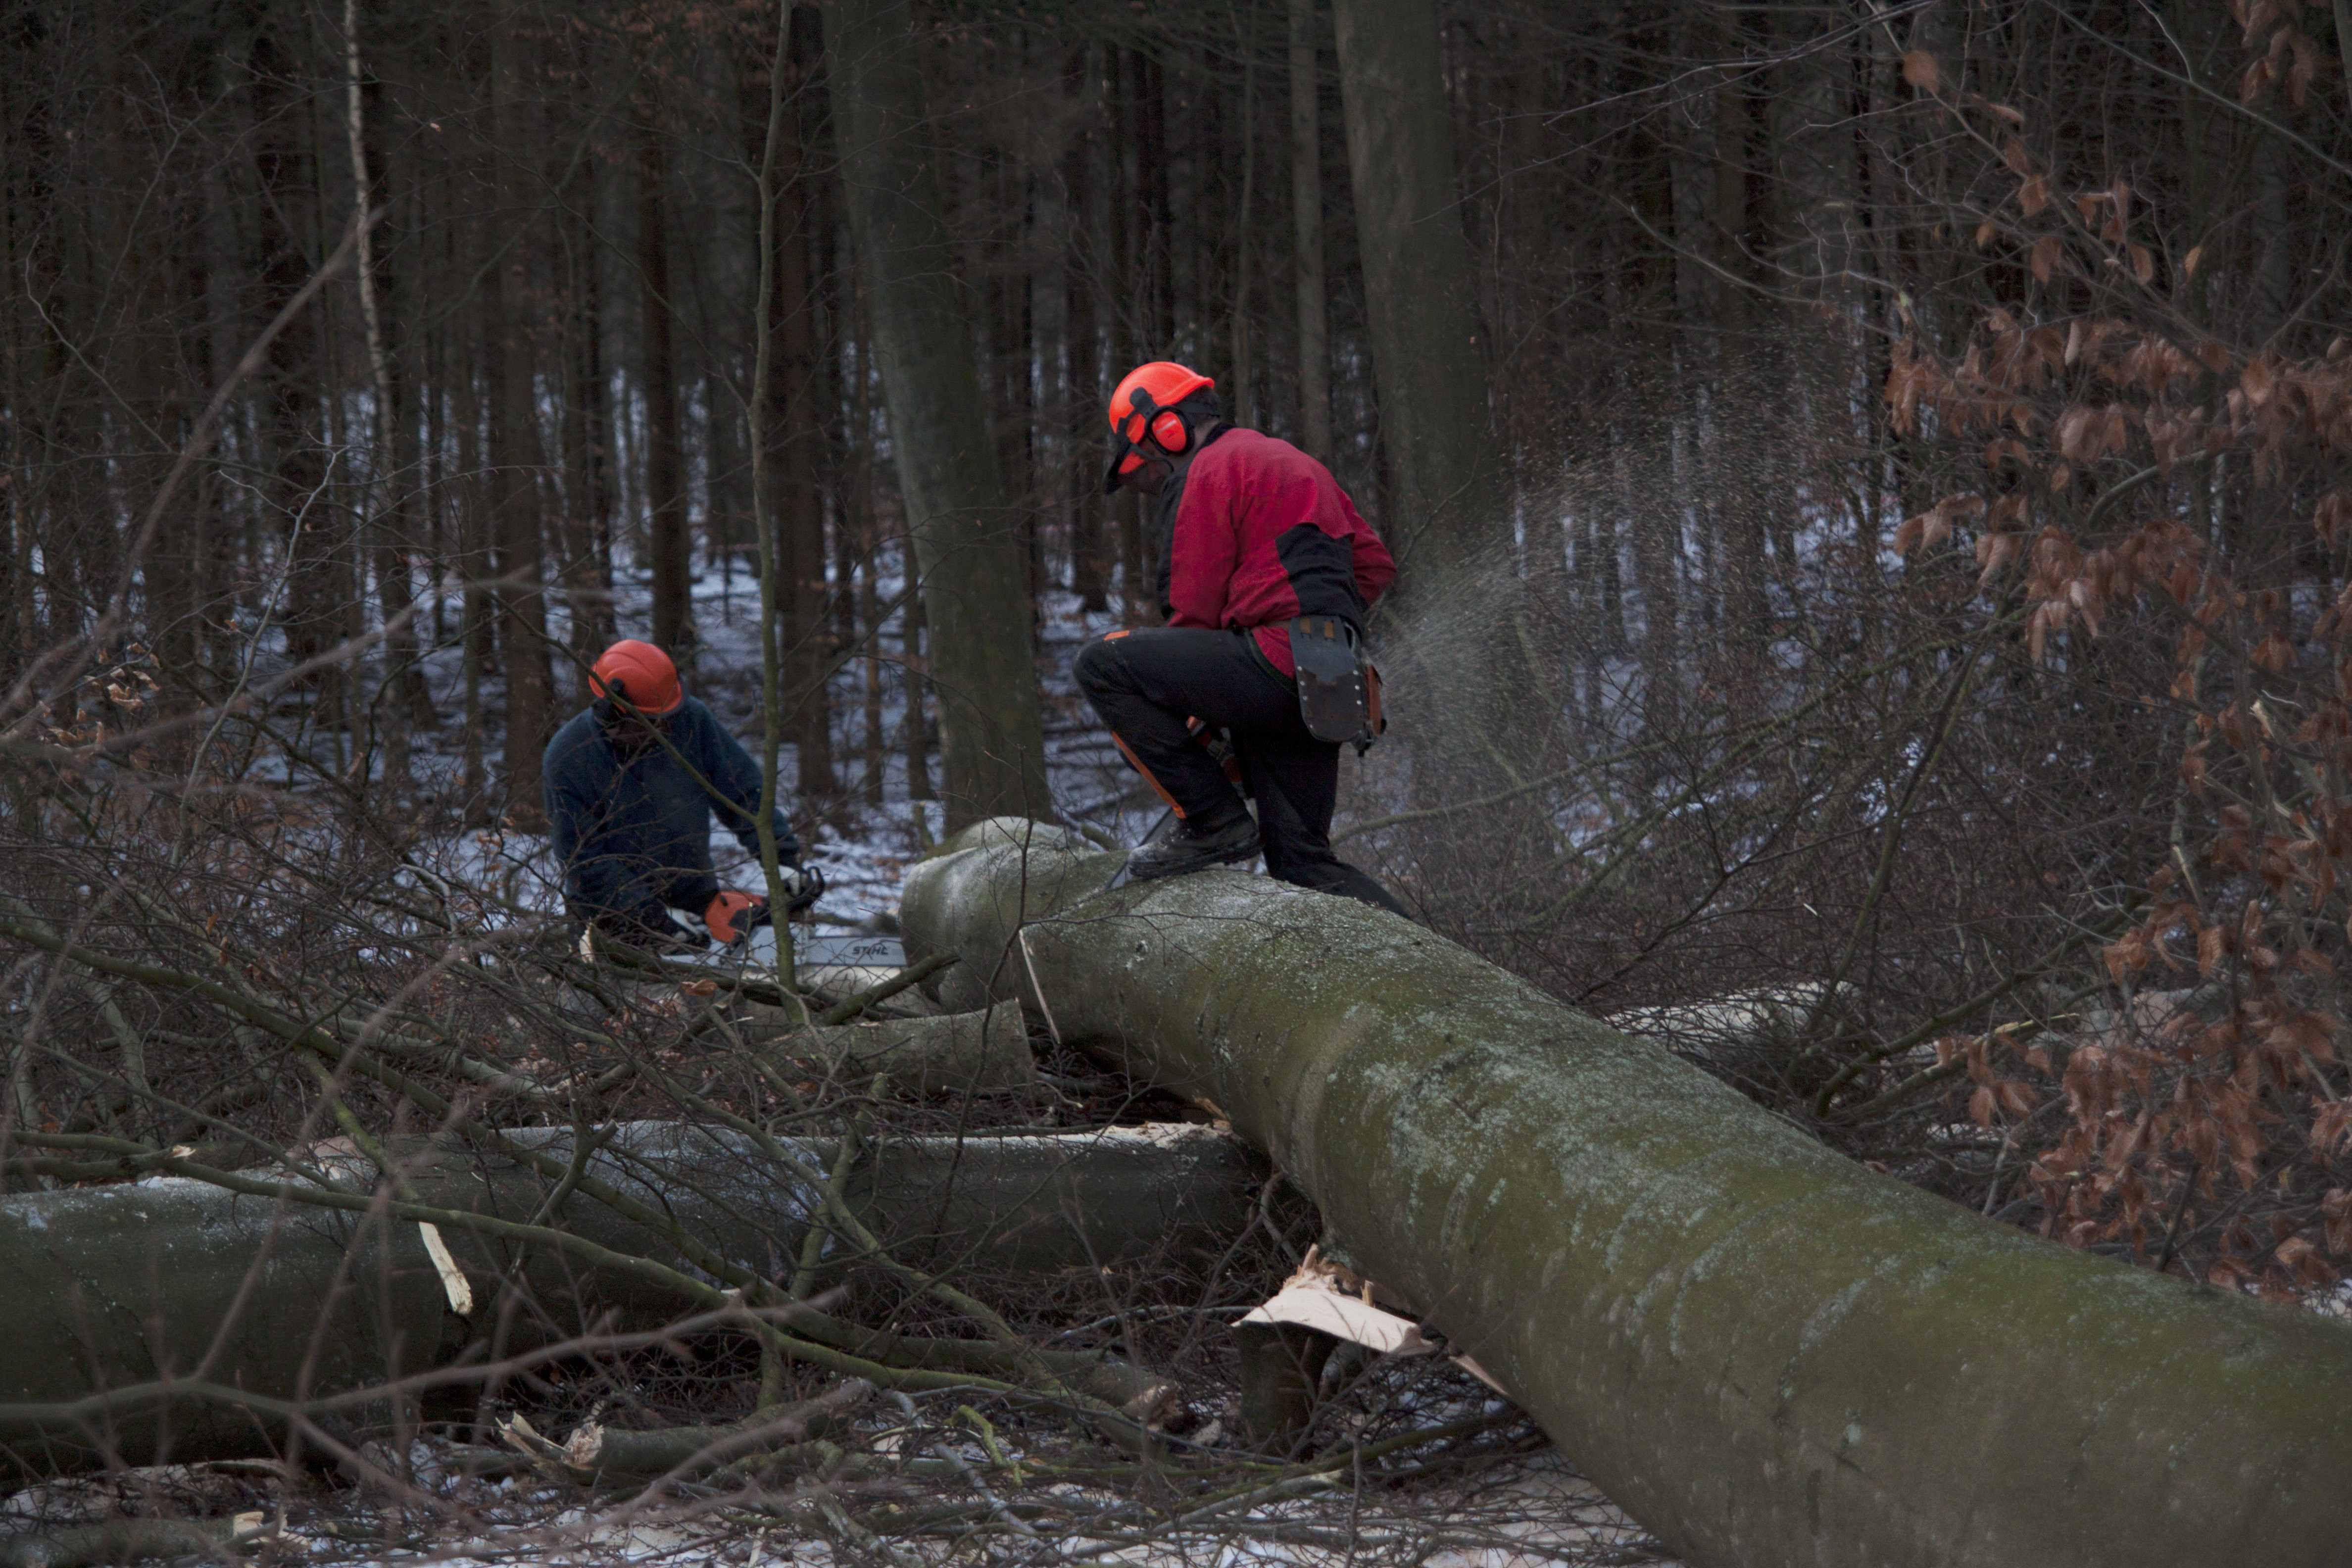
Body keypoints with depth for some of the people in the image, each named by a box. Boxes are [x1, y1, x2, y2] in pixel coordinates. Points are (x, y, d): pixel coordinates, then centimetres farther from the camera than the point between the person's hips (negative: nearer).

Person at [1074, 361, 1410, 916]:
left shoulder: (1207, 473, 0)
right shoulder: (1296, 464, 29)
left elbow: (1195, 615, -4)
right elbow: (1375, 565, 27)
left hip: (1278, 663, -9)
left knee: (1101, 665, -9)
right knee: (1302, 862, 13)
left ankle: (1213, 822, -7)